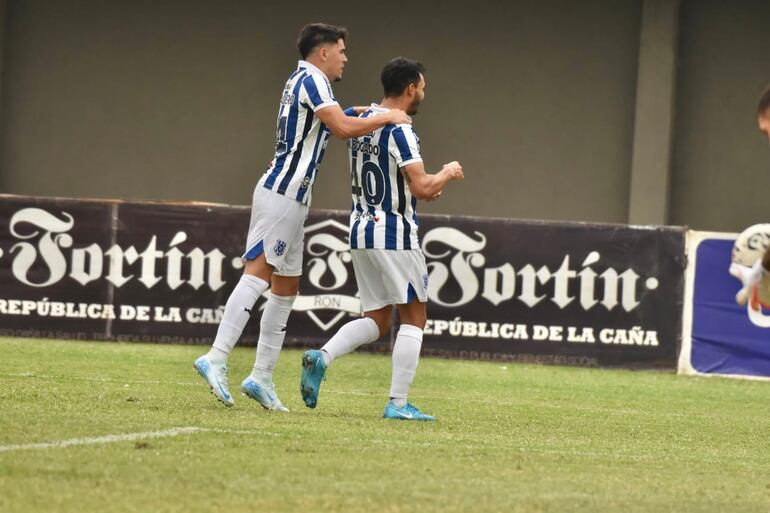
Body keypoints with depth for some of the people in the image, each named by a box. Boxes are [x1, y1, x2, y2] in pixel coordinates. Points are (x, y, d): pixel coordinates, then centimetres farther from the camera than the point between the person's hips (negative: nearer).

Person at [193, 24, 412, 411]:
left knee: (286, 288, 11)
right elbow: (343, 128, -21)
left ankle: (261, 377, 10)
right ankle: (216, 359, -25)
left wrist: (360, 116, 22)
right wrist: (387, 118, -9)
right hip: (282, 194, -10)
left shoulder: (302, 81, 19)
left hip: (290, 198, 10)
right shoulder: (312, 80, -9)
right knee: (257, 274, -17)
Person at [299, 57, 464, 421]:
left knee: (376, 320, 15)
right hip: (394, 236, -8)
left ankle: (322, 357, -7)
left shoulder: (361, 122, 10)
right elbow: (421, 189, -22)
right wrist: (447, 174, -3)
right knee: (413, 318, 4)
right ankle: (398, 403, 0)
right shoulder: (399, 131, -16)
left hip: (360, 231, 8)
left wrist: (422, 187, 19)